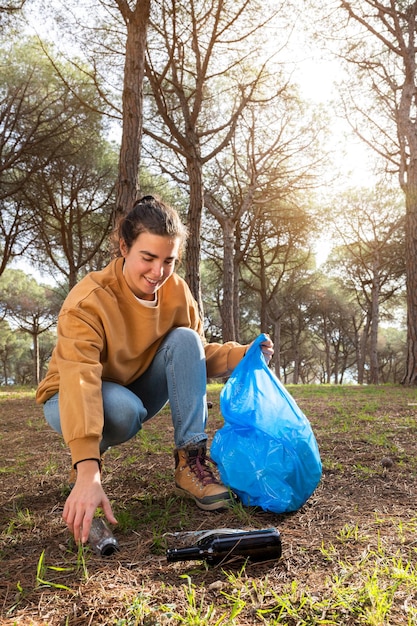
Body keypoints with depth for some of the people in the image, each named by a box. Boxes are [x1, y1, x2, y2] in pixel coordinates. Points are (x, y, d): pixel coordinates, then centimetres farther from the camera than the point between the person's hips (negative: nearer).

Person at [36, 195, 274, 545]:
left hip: (140, 388, 5)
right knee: (124, 409, -39)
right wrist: (88, 473, -51)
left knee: (185, 339, -20)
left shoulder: (176, 291, -13)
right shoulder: (88, 300, -29)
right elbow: (79, 381, -41)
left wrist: (243, 355, -24)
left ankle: (190, 462, -20)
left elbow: (196, 355, -5)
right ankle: (92, 455, -3)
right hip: (75, 400, -4)